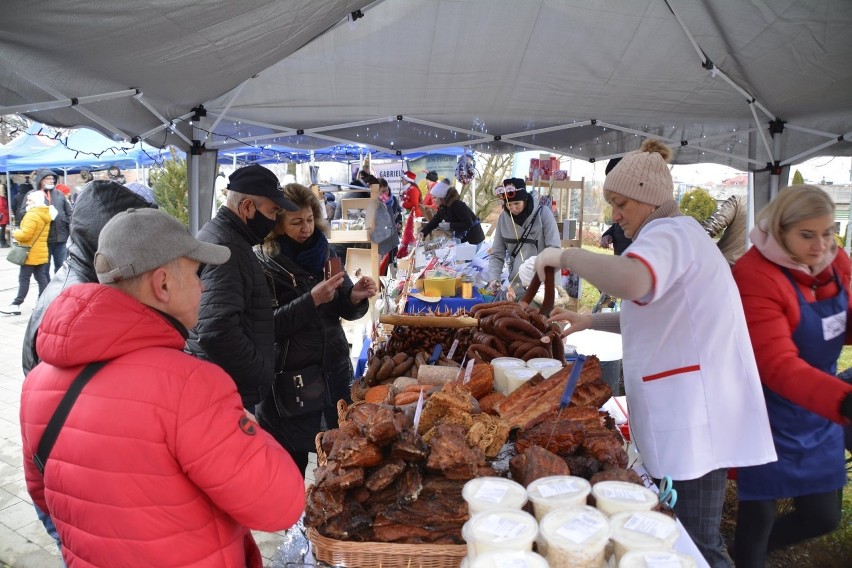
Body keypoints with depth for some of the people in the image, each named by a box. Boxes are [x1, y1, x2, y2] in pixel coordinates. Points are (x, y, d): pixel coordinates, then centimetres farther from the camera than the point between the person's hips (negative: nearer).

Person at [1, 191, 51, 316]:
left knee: (23, 279, -5)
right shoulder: (45, 214, 12)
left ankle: (16, 305, -1)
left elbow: (26, 234, -24)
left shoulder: (32, 215, -18)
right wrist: (19, 233, 17)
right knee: (41, 278, 8)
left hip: (31, 253, -9)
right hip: (41, 252, 9)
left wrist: (15, 234, -5)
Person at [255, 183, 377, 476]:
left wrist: (355, 298, -12)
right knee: (293, 464, 5)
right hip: (290, 380, -4)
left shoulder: (323, 252, 5)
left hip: (333, 372, 5)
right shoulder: (265, 264, -9)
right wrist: (312, 300, -24)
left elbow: (345, 311, 9)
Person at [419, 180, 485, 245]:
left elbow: (468, 224, -29)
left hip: (473, 237, -8)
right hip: (461, 238, 8)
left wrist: (450, 226, -32)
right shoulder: (442, 207, 1)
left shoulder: (458, 206, -25)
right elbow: (434, 221, 4)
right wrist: (423, 232, -9)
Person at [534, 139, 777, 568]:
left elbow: (630, 281, -39)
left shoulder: (667, 234, -15)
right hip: (686, 413, 11)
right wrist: (591, 321, 17)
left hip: (693, 418, -11)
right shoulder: (678, 233, 19)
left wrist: (565, 256, -24)